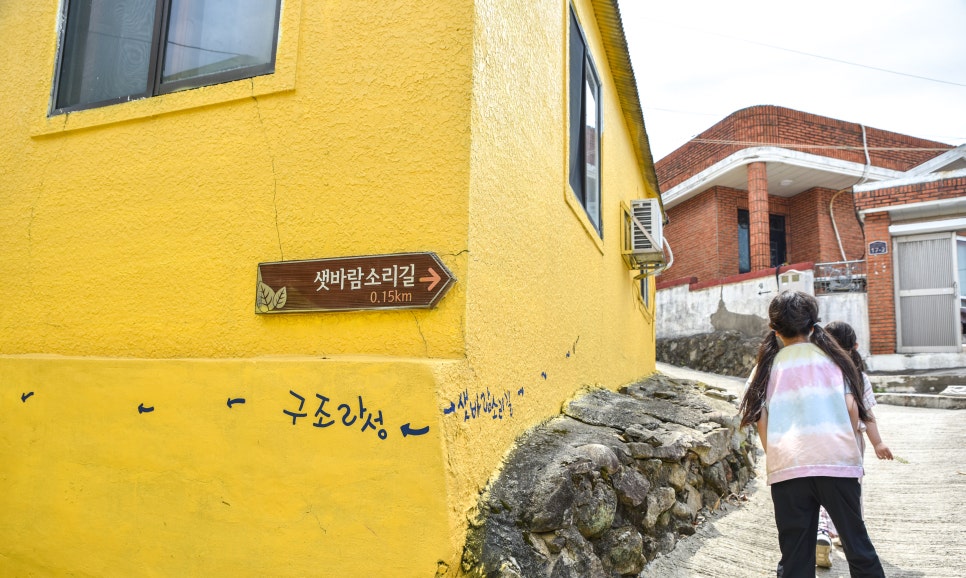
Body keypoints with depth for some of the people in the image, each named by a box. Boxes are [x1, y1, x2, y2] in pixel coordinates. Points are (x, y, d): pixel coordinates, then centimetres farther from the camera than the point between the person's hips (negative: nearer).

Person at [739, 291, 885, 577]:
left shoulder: (768, 365, 10)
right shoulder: (831, 357, 10)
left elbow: (760, 418, 1)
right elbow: (851, 406, 0)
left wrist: (774, 456, 11)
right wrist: (848, 445, 14)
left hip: (786, 467, 0)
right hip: (837, 462, 0)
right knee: (857, 544, 13)